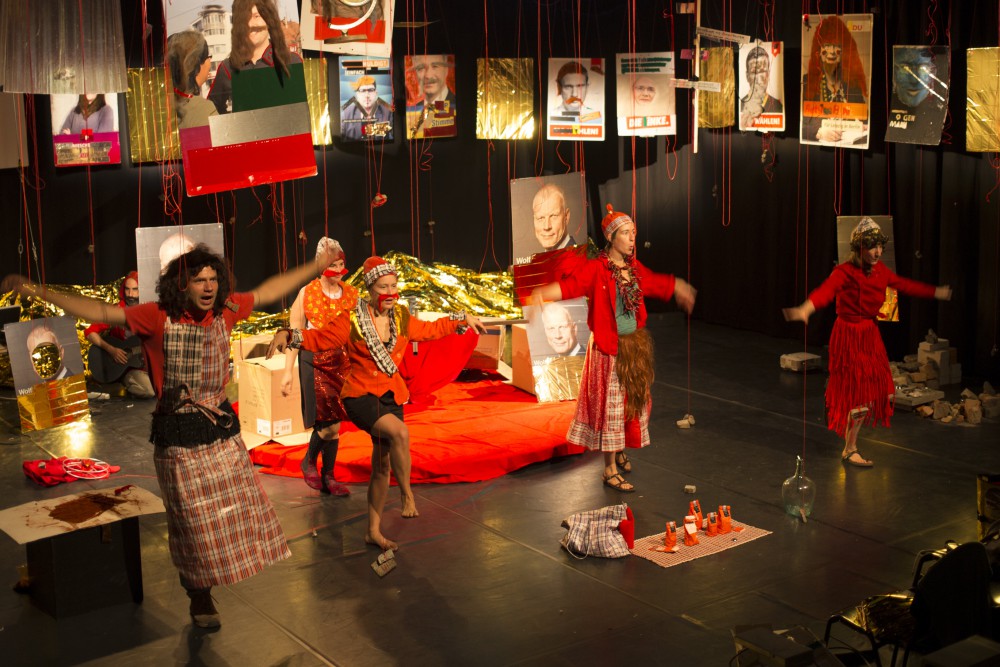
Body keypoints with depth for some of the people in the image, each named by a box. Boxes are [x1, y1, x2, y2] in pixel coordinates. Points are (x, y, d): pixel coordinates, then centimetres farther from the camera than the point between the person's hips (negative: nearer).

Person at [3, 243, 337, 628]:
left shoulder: (225, 311, -1)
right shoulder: (159, 317, -15)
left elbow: (268, 291, 12)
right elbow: (102, 312, -21)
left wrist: (316, 266, 17)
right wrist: (42, 293, -30)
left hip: (223, 428, 5)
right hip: (180, 438, -5)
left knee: (241, 511, 11)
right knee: (196, 525, 6)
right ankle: (200, 599, 26)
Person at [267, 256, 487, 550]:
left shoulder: (401, 317, 3)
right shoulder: (352, 321, -12)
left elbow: (431, 329, 21)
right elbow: (318, 338, -7)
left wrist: (463, 318, 24)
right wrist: (287, 334, -23)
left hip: (391, 396, 6)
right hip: (361, 396, -6)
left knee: (382, 465, 10)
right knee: (400, 432, -33)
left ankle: (373, 531, 23)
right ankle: (407, 495, -14)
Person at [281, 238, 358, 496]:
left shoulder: (351, 294, 4)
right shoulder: (307, 293, -5)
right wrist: (288, 371, -5)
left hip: (343, 361, 4)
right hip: (314, 361, -3)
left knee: (333, 421, 8)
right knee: (329, 423, -10)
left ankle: (328, 476, 21)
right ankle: (309, 462, 18)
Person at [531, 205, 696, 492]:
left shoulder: (634, 267, 5)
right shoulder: (596, 269, -16)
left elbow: (653, 282, 25)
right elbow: (572, 284, -32)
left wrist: (677, 287, 40)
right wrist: (543, 292, -51)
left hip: (636, 345, 7)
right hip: (609, 348, -7)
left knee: (633, 401, 17)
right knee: (611, 406, -1)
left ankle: (621, 451, 38)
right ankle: (610, 470, 7)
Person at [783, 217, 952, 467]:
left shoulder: (879, 270, 3)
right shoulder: (845, 272, -20)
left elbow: (904, 285, 19)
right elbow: (826, 290, -39)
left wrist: (936, 292, 28)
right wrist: (805, 310, -59)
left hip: (870, 335, 8)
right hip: (849, 336, -8)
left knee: (883, 391, 11)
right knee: (859, 395, -2)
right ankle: (849, 450, 15)